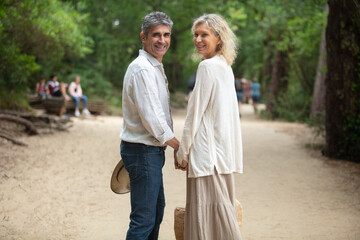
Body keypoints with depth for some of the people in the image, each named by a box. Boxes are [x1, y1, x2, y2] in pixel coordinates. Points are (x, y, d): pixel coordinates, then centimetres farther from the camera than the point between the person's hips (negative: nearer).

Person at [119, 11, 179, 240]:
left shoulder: (155, 67, 16)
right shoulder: (142, 69, -18)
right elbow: (151, 117, -22)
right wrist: (179, 146, -13)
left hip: (152, 150, 11)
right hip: (143, 151, -11)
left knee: (157, 209, 21)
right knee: (144, 218, -7)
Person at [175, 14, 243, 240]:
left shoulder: (208, 66, -13)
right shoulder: (225, 66, 14)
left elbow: (195, 113, -13)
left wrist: (183, 151, -6)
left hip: (207, 149, -9)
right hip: (223, 148, 9)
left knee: (206, 209, -5)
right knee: (222, 205, 12)